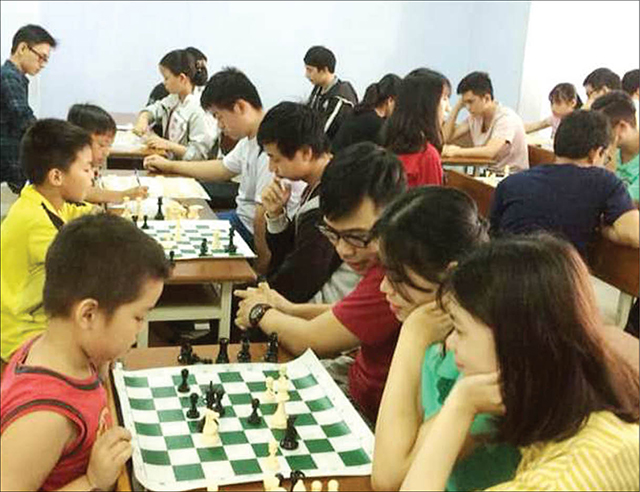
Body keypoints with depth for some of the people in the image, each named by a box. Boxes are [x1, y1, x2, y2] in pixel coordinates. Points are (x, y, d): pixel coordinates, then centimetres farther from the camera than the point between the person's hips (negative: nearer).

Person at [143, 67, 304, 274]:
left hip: (256, 233, -10)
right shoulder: (250, 139, 9)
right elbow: (223, 168, 26)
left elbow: (266, 212, -28)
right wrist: (170, 166, 31)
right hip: (243, 217, 10)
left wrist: (263, 262, -19)